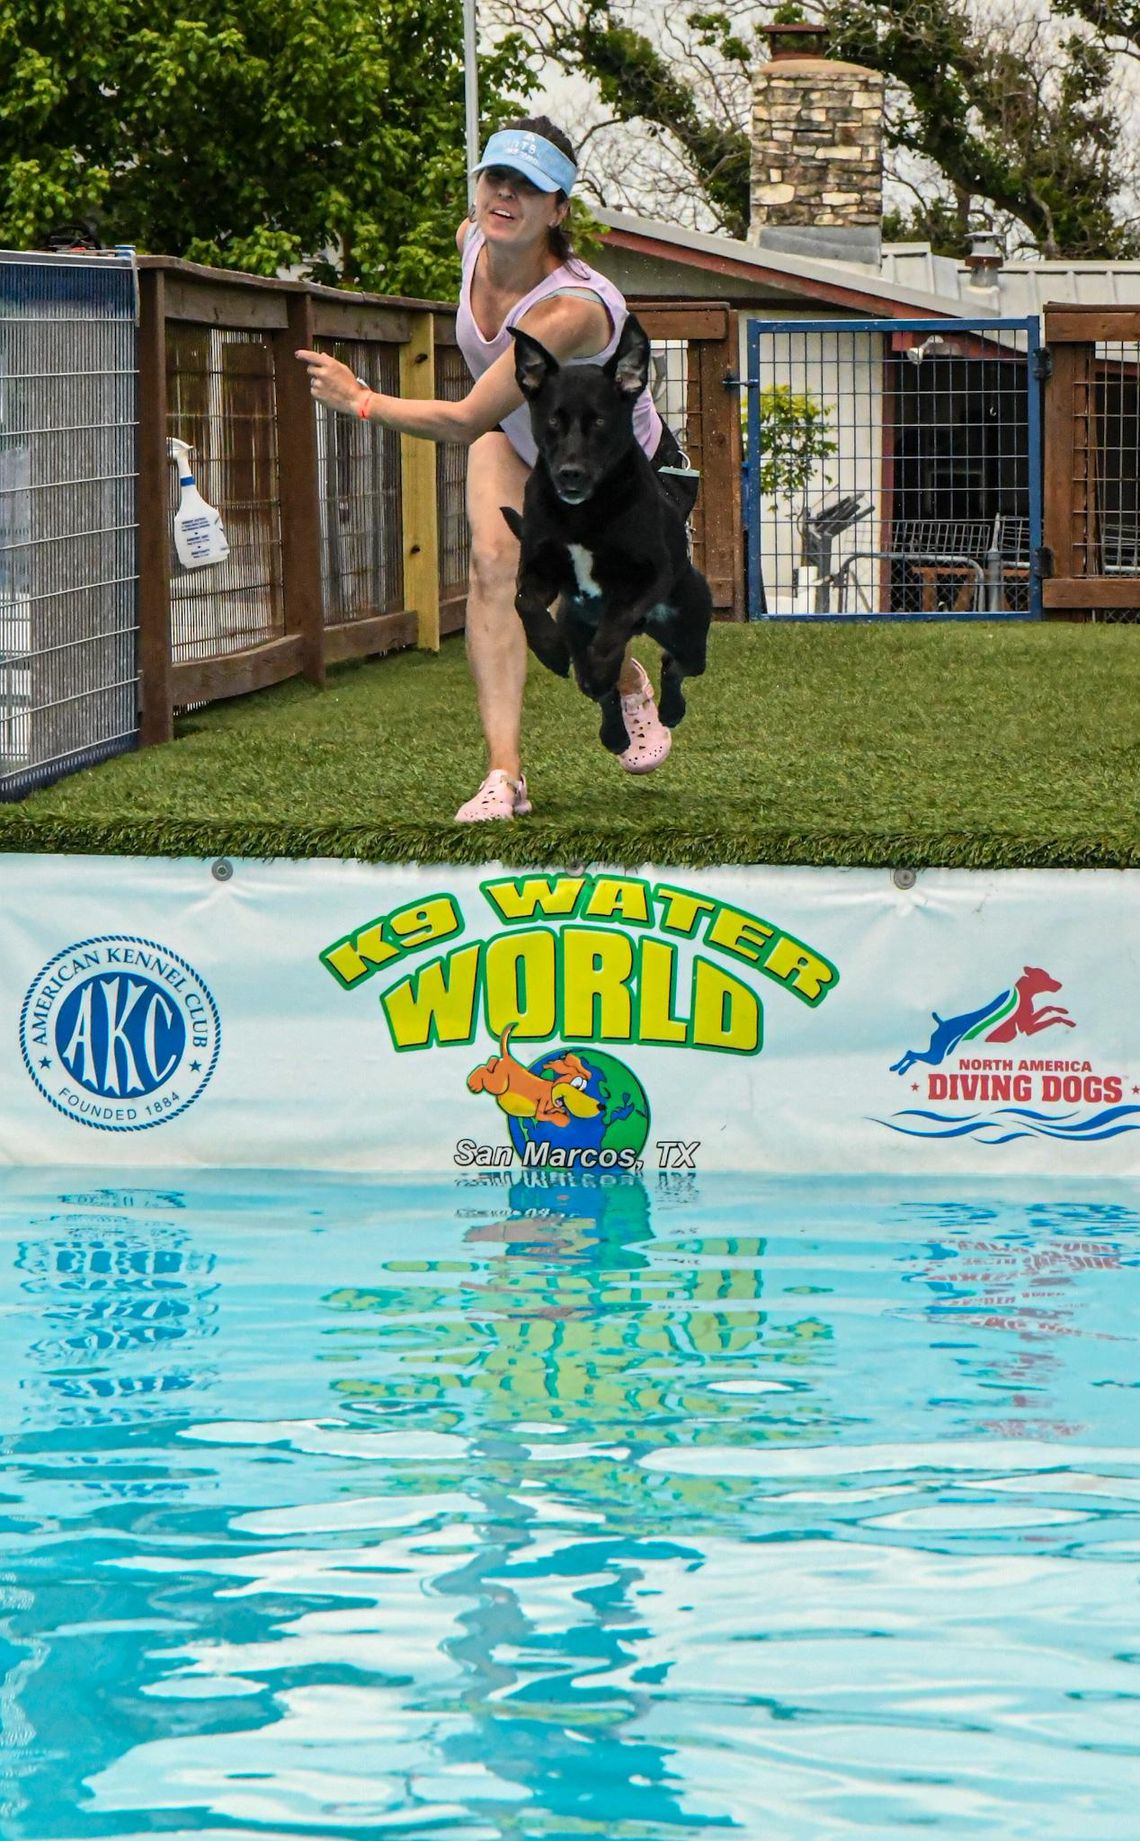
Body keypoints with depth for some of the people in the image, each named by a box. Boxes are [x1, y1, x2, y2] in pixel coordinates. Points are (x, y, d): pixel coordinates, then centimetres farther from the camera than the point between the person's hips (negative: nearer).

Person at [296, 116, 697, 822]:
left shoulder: (569, 312, -42)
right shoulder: (474, 240, -21)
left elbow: (465, 422, -40)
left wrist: (360, 400, -31)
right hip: (517, 441, 5)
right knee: (493, 560, -22)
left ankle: (634, 690, 33)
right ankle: (505, 775, -28)